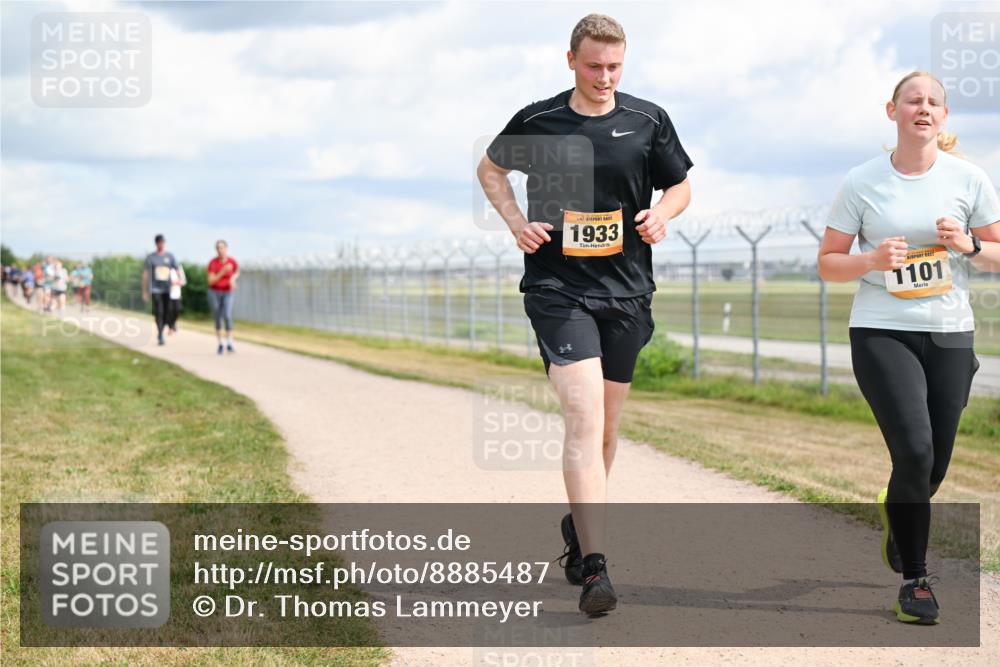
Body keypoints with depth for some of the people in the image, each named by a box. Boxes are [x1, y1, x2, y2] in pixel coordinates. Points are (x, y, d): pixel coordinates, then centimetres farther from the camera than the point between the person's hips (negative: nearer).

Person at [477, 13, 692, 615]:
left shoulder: (648, 121, 4)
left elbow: (681, 184, 17)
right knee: (584, 417, -18)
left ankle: (577, 529, 37)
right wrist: (517, 223, 1)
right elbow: (491, 169, 17)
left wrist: (661, 214, -5)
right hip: (558, 288, -3)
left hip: (627, 292, 3)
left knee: (606, 426, 13)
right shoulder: (538, 122, 0)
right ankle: (595, 568, -22)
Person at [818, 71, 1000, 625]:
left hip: (950, 336, 3)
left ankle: (896, 521, 44)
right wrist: (874, 259, -16)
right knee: (914, 451, -18)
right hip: (881, 334, -2)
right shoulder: (863, 182, -2)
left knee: (934, 465, 8)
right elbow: (828, 263, 2)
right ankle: (914, 579, -3)